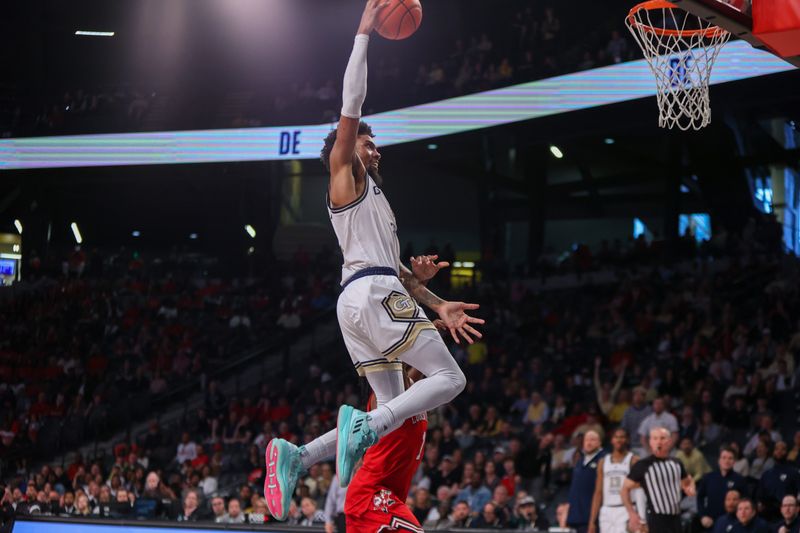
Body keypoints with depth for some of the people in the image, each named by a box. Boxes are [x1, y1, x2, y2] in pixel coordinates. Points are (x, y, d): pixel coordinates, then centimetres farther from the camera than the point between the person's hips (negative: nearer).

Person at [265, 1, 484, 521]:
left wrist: (438, 305, 25)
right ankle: (362, 423, -27)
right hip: (374, 294, -9)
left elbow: (394, 269, 32)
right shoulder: (345, 173, 7)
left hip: (359, 301, 9)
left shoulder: (372, 196, 32)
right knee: (449, 378, -12)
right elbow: (352, 106, -6)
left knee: (394, 412, 4)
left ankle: (296, 456, -8)